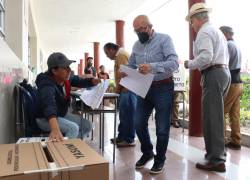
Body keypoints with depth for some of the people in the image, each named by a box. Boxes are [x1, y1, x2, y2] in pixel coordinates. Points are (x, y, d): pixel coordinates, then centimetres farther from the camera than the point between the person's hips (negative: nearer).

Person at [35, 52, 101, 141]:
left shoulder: (66, 77, -9)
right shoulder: (47, 85, -33)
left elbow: (80, 81, 10)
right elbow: (49, 105, -52)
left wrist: (93, 81, -14)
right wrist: (55, 129, -69)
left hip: (62, 114, 8)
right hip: (45, 118, -8)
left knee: (87, 125, 5)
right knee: (73, 128, -29)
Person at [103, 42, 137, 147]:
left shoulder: (121, 55, -10)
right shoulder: (119, 55, 21)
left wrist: (118, 88, -10)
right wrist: (117, 87, 12)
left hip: (128, 89, -10)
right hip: (125, 89, 10)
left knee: (128, 115, -5)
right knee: (124, 114, 14)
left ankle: (129, 140, 2)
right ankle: (122, 137, 24)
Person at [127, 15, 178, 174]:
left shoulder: (164, 39, -9)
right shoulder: (136, 45, 9)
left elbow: (174, 63, -21)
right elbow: (131, 65, 16)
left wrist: (152, 67, -36)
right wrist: (126, 72, -9)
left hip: (163, 88, -5)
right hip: (144, 88, 6)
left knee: (162, 127, 3)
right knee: (139, 123, 9)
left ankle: (160, 159, 24)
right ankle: (147, 152, 33)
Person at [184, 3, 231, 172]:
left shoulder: (204, 32, -8)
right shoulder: (218, 31, 24)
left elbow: (206, 57, -22)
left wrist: (189, 64, -7)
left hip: (213, 75, -10)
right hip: (224, 72, 10)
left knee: (211, 117, -8)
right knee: (216, 116, 15)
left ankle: (216, 160, -3)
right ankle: (218, 152, 26)